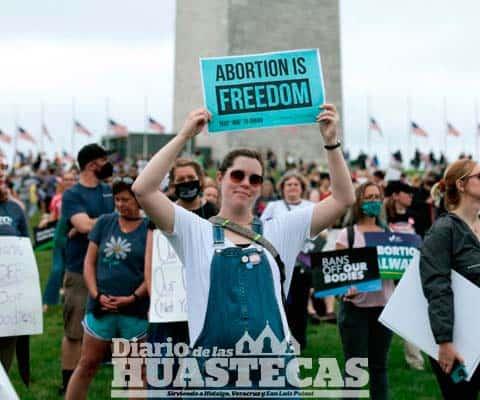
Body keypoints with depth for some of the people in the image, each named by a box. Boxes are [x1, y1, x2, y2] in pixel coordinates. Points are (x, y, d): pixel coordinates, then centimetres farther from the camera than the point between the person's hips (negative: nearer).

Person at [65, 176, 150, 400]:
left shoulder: (150, 228, -1)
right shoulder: (104, 222, 7)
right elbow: (89, 261, 7)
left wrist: (133, 297, -13)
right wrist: (96, 295, -5)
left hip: (135, 310, -2)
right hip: (101, 307, 2)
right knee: (87, 364, 8)